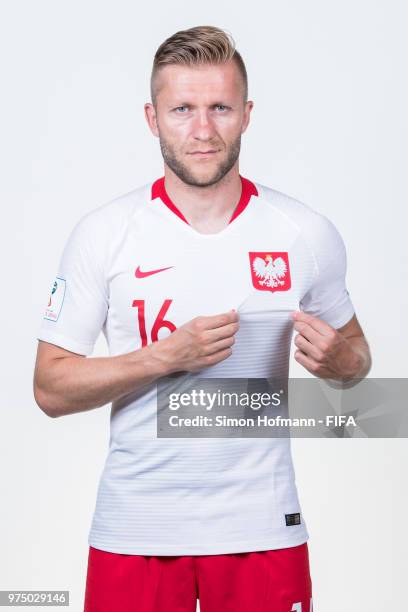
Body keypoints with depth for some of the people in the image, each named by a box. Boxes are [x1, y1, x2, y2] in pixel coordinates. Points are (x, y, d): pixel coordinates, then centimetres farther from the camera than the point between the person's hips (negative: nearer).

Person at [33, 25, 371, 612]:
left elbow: (353, 352, 12)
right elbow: (50, 389, -6)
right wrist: (167, 356, -19)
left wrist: (336, 358, -12)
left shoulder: (307, 233, -1)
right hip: (134, 529, -1)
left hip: (261, 524, 1)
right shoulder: (102, 234, -5)